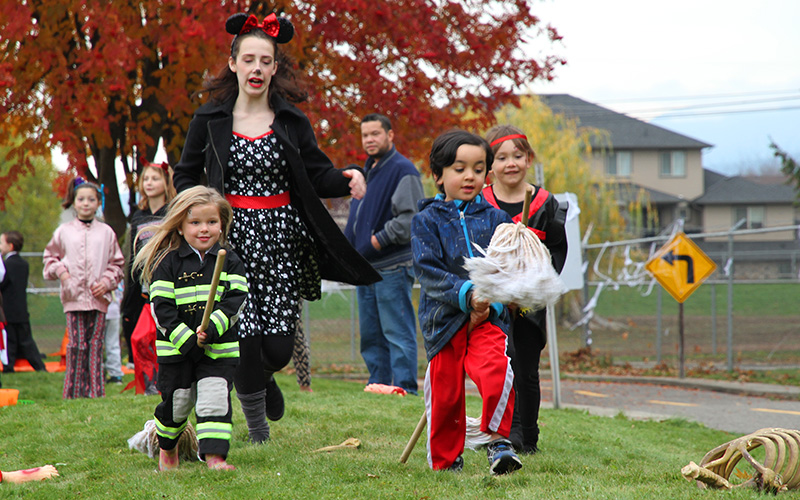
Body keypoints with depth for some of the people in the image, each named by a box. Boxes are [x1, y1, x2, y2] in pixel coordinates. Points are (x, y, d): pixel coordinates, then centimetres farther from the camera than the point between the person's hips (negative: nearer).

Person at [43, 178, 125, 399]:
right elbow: (50, 256, 18)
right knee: (77, 344, -6)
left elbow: (116, 263, 14)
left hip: (99, 298, 1)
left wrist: (107, 281, -2)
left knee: (96, 344, 0)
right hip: (73, 297, -1)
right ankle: (73, 391, -1)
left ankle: (95, 390, 4)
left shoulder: (106, 232, 9)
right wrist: (60, 271, -1)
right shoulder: (64, 231, 8)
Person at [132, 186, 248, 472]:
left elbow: (235, 301, -5)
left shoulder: (230, 262, 4)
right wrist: (187, 339, -17)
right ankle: (167, 447, 35)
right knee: (176, 402, 10)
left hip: (219, 348, 1)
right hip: (176, 350, -1)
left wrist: (211, 329, -20)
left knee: (215, 400, -9)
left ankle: (214, 455, -9)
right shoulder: (168, 263, -3)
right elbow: (162, 309, -8)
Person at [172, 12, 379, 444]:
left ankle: (264, 377, 35)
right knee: (245, 339, -8)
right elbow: (185, 176, 11)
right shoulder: (210, 119, 5)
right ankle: (258, 434, 9)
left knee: (279, 346, -4)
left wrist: (345, 179, -14)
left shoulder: (291, 121, 8)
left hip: (281, 237, 1)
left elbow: (315, 174, 7)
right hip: (232, 237, -1)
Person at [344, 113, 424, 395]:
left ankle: (404, 386, -7)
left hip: (392, 268, -9)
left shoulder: (402, 170, -8)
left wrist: (378, 240, -16)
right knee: (370, 334, 11)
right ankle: (378, 384, 17)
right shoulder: (366, 172, 20)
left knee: (397, 332, -8)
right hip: (365, 268, 9)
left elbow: (411, 218, -16)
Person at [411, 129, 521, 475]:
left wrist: (491, 303, -13)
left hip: (489, 318, 0)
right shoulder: (427, 221, 3)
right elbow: (428, 272, -7)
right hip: (443, 319, 0)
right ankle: (445, 460, 24)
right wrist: (466, 295, -20)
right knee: (445, 393, 5)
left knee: (498, 371, -26)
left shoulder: (495, 219, 9)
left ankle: (498, 441, -11)